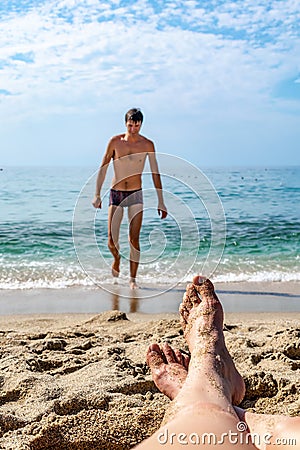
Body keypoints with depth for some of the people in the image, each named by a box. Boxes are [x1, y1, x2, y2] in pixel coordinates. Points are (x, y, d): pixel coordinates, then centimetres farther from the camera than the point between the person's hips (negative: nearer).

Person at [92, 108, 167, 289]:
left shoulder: (147, 145, -2)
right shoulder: (115, 142, -3)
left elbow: (155, 173, 1)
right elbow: (103, 169, 3)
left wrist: (161, 201, -1)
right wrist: (97, 194, -2)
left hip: (136, 195, 0)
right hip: (116, 194, 0)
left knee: (134, 239, -4)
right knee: (112, 241, -3)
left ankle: (133, 279, 6)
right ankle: (117, 258, 32)